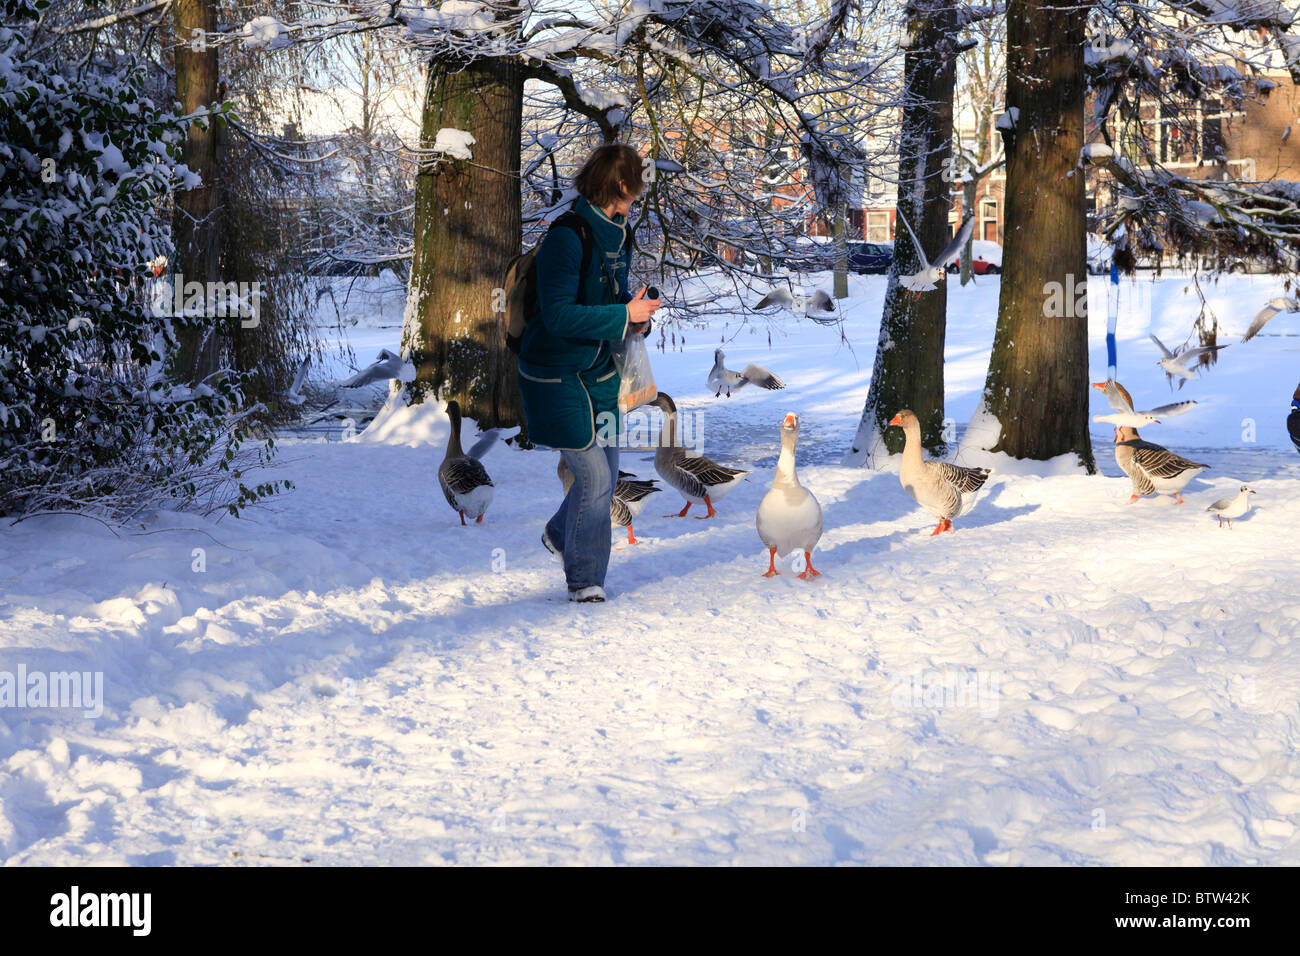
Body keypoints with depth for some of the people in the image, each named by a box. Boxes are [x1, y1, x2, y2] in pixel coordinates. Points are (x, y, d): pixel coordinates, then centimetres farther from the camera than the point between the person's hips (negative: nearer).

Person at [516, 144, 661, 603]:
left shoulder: (617, 233, 6)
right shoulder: (566, 236, -22)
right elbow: (558, 315, -27)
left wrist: (638, 315, -1)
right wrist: (625, 315, -25)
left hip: (599, 371, 8)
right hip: (556, 373, -8)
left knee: (606, 471, 13)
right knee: (594, 474, -10)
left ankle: (560, 535, 40)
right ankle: (584, 579, 4)